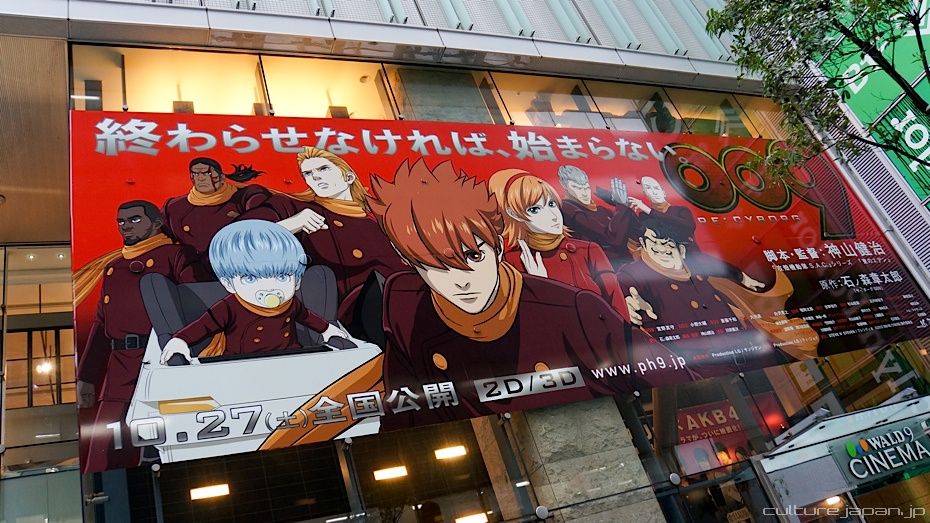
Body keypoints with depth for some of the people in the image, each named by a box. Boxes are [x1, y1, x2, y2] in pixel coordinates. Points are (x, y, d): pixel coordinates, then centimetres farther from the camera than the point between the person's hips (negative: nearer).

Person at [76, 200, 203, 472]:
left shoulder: (176, 254, 3)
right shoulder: (112, 267, 22)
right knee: (107, 455, 2)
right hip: (120, 373, 6)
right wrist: (86, 378, 17)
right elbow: (100, 325, 23)